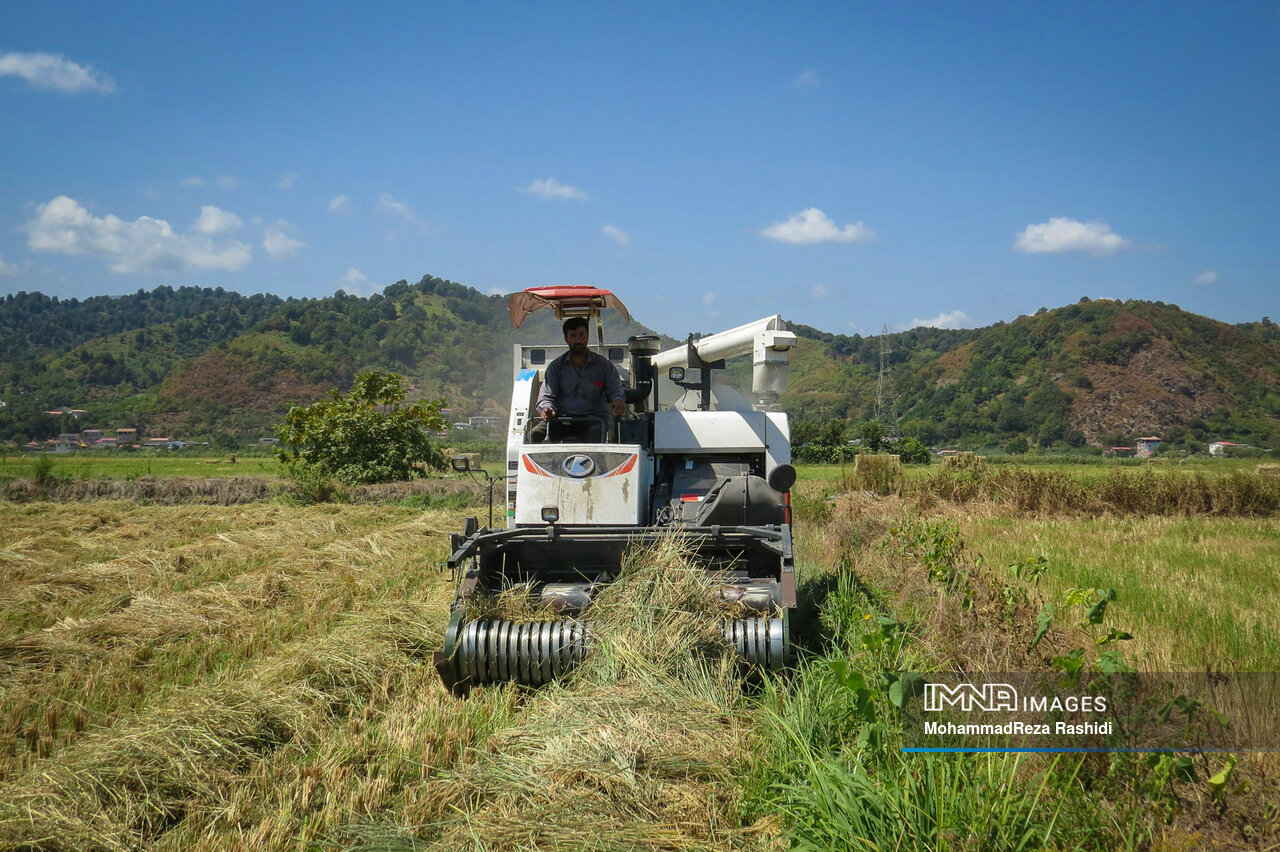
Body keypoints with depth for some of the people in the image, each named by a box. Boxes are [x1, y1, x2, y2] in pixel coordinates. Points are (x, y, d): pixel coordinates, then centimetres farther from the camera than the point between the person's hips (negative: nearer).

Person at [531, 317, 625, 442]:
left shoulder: (604, 365, 12)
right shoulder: (555, 367, 13)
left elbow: (615, 390, 9)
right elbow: (546, 395, 7)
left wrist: (618, 401, -17)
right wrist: (546, 408, -18)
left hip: (593, 418, -1)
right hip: (562, 417, 1)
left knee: (595, 435, -39)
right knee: (535, 434, -30)